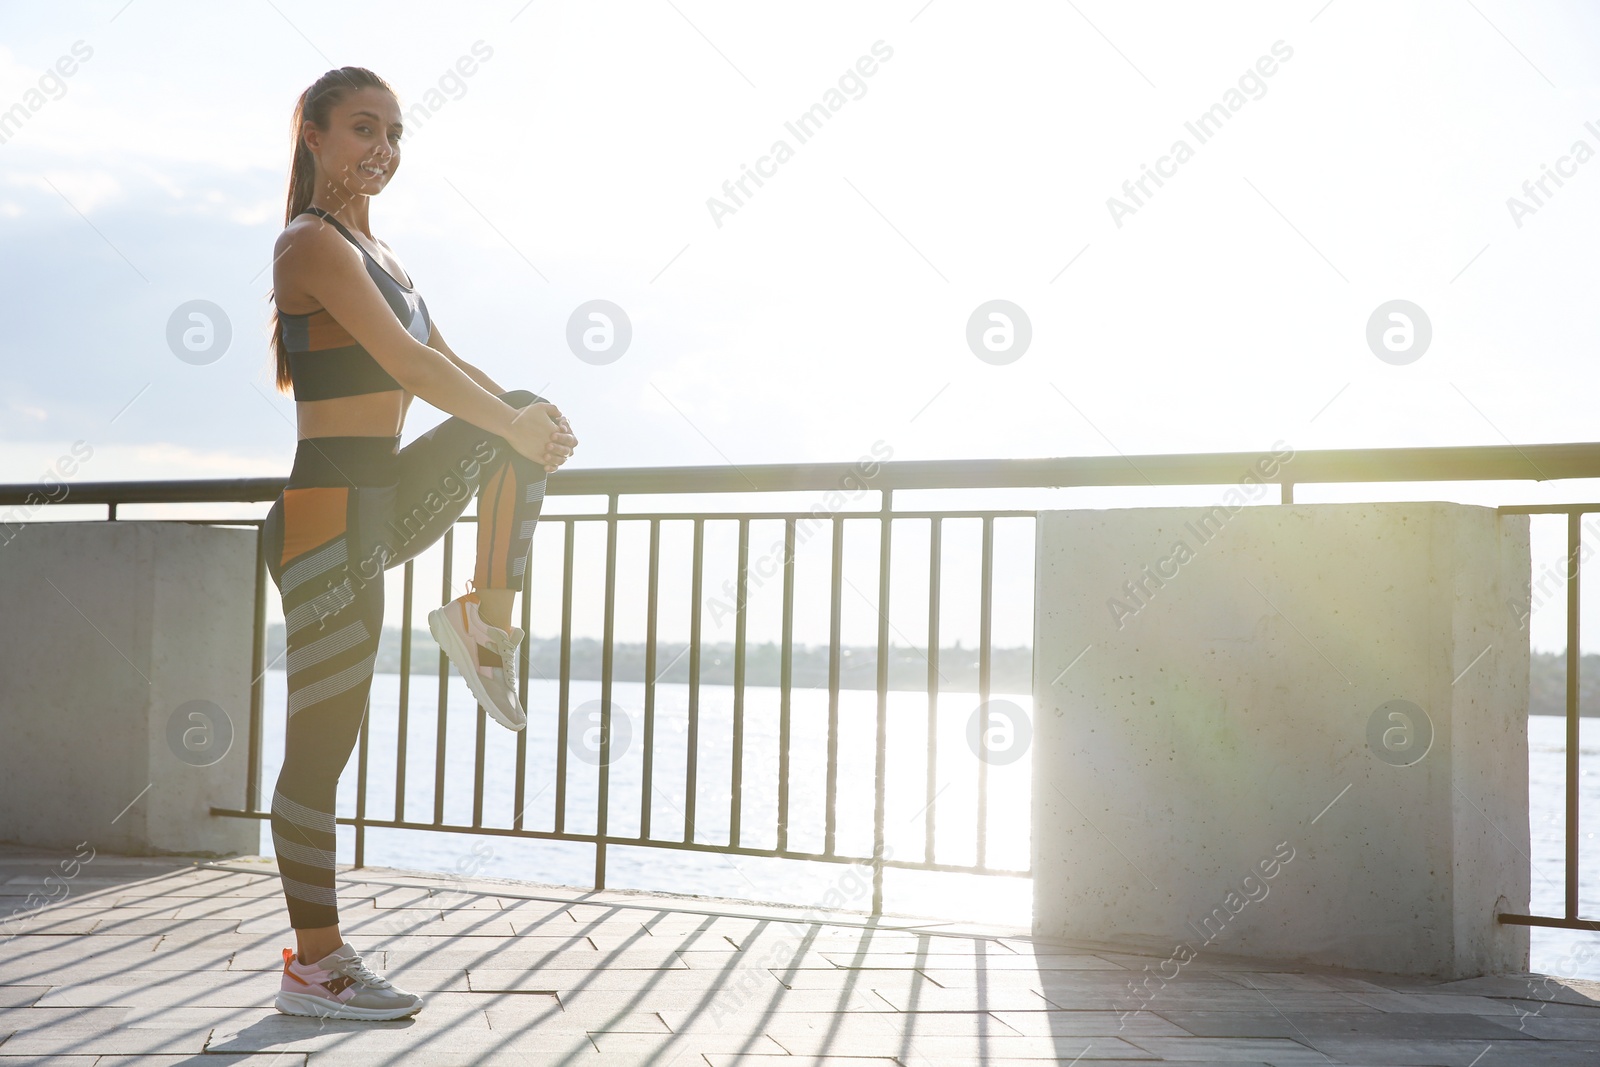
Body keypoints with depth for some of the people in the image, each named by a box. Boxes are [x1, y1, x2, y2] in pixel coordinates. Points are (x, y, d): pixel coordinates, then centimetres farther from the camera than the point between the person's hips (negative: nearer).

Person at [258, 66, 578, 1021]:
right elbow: (407, 362, -21)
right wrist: (514, 425, -13)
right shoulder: (314, 243, -10)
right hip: (328, 506, -9)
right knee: (325, 738, -4)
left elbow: (448, 367, 17)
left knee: (522, 411, 6)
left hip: (383, 501, 9)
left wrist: (525, 417, 1)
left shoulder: (374, 248, 18)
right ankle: (314, 966, 7)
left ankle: (489, 620, 1)